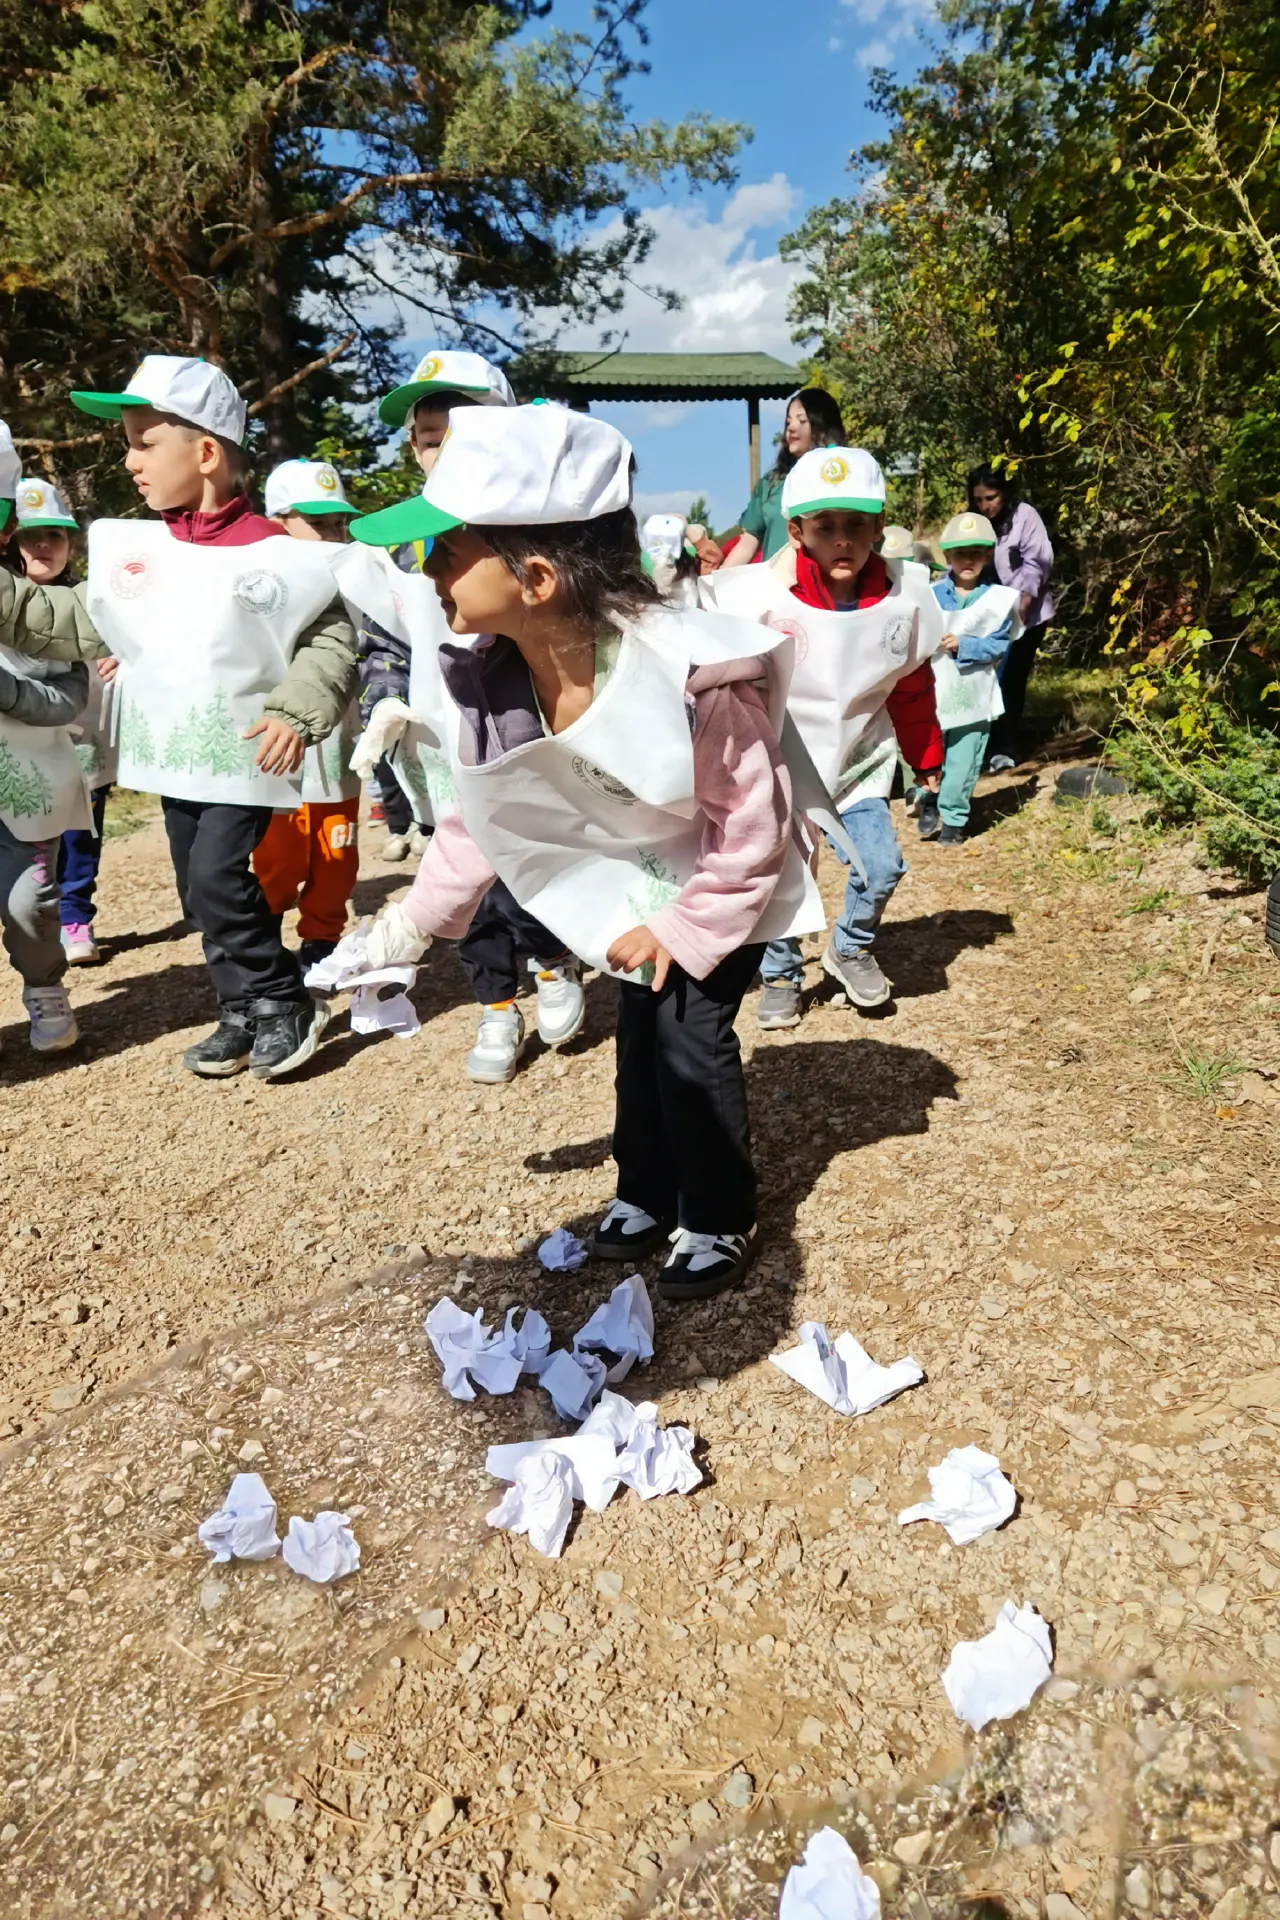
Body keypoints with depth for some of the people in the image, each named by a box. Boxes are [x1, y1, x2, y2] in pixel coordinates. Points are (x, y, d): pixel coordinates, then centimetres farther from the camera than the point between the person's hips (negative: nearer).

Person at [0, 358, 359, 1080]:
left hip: (246, 755, -6)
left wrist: (296, 714, -21)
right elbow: (81, 625, 11)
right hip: (176, 756, 7)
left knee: (217, 880, -14)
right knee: (200, 893, 11)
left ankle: (285, 1002, 5)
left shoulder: (275, 554, -11)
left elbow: (332, 640, -9)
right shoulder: (133, 549, 5)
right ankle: (244, 1016, 24)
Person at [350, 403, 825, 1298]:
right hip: (642, 880, 6)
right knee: (640, 1026, 14)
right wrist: (414, 920, -6)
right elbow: (485, 816, -4)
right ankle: (647, 1195, 35)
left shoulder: (687, 673, -38)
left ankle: (722, 1220, 17)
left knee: (691, 1031, -7)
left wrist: (685, 931, -20)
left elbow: (750, 821, -26)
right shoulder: (491, 680, -20)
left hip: (730, 884, -6)